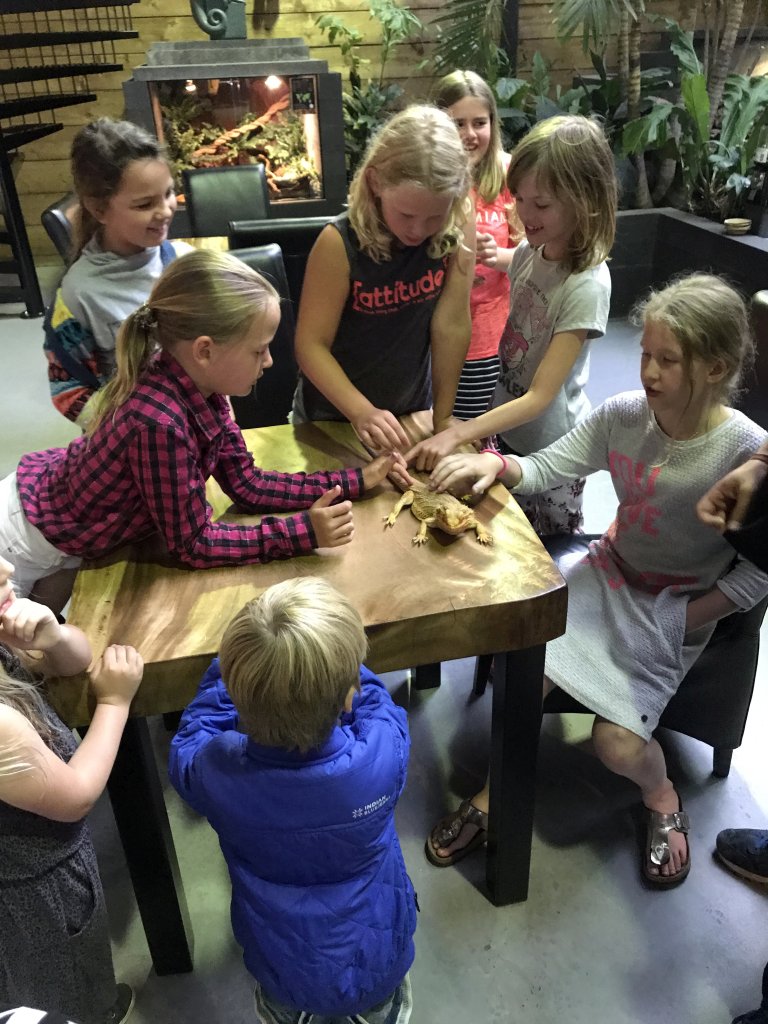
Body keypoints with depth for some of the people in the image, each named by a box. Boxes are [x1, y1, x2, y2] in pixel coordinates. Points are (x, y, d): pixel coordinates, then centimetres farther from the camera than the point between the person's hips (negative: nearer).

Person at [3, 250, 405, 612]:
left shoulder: (198, 387, -16)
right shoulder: (159, 422, -40)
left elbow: (247, 485, -8)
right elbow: (193, 544, -28)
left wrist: (356, 480, -11)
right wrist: (301, 533, -30)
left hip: (59, 521, 7)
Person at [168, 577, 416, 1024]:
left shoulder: (214, 772, -29)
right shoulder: (382, 756, -31)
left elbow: (192, 735, -5)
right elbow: (375, 700, -6)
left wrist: (240, 662, -4)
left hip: (285, 973, 0)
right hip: (381, 965, 0)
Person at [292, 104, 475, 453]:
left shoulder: (458, 234, -16)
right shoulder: (340, 244, -24)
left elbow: (451, 325, -15)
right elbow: (311, 345, -22)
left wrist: (443, 417, -13)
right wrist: (362, 412, -34)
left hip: (412, 414, 3)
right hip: (332, 417, -2)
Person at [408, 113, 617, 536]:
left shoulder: (586, 286, -27)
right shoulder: (531, 250, -7)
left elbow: (540, 397, -30)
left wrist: (456, 434, -36)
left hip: (549, 448, -6)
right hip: (506, 425, 6)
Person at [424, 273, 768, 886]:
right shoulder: (623, 415, -12)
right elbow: (547, 468, -8)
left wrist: (684, 622, -15)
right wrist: (495, 463, -28)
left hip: (678, 607, -3)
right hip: (607, 573, 3)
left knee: (616, 742, -15)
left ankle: (661, 796, 25)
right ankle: (497, 795, 10)